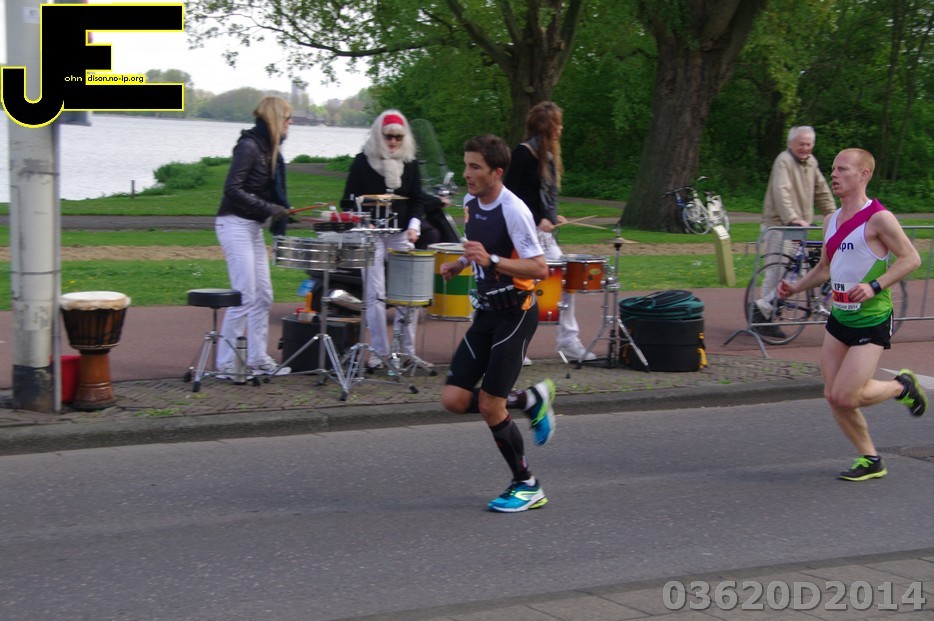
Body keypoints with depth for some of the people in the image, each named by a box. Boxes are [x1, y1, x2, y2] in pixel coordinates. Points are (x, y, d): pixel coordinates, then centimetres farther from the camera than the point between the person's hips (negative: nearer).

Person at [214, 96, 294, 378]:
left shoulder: (269, 147, 12)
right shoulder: (249, 145, -15)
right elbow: (232, 189, -20)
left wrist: (282, 211, 2)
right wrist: (268, 208, -21)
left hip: (253, 227, 9)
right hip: (235, 224, -9)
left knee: (263, 296, 10)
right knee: (245, 297, -10)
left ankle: (257, 358, 17)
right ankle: (226, 364, -5)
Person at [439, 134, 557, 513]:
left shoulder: (513, 210, -19)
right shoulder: (470, 202, 6)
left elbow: (540, 269, -22)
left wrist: (491, 260, -32)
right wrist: (461, 263, 7)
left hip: (515, 314, -8)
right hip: (486, 312, 8)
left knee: (489, 406, -9)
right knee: (454, 400, -1)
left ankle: (527, 487, 9)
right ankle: (532, 400, 21)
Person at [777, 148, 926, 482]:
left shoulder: (878, 218, -13)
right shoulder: (831, 221, 10)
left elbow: (911, 258, -14)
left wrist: (874, 286, -24)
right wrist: (795, 287, 6)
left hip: (871, 321, -8)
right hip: (839, 317, 8)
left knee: (845, 396, -13)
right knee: (833, 396, 4)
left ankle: (902, 386, 15)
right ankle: (871, 460, 19)